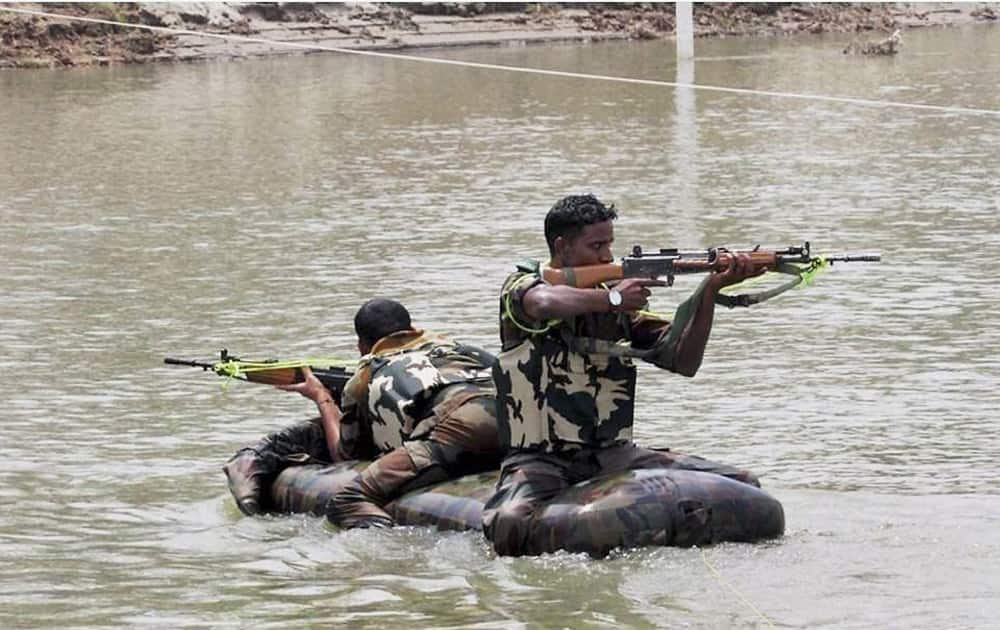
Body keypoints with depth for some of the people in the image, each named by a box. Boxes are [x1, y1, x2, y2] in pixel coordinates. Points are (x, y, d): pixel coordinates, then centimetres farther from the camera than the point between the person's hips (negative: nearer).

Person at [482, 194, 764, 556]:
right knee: (510, 524, -40)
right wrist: (611, 299, -15)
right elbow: (545, 303, -26)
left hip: (613, 457, 5)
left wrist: (710, 291, -1)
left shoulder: (620, 308, 15)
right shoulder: (522, 286, 1)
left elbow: (683, 361, 9)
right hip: (541, 460, -5)